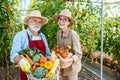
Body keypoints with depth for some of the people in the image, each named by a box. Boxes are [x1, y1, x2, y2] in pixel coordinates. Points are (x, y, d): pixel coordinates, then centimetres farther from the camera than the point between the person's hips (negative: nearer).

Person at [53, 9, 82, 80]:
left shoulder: (73, 34, -22)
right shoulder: (59, 33, -3)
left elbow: (78, 55, -23)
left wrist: (66, 61, -35)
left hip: (72, 66, -5)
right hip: (62, 66, 6)